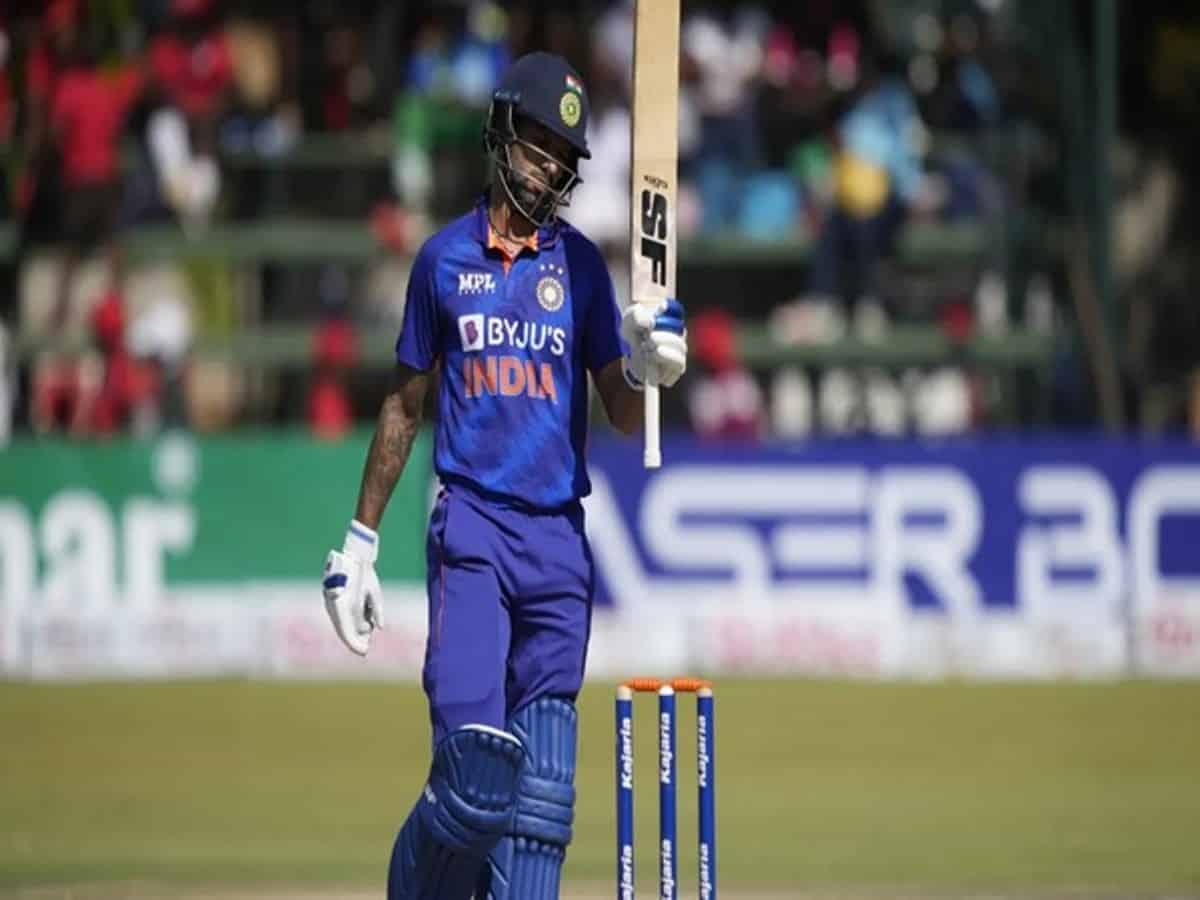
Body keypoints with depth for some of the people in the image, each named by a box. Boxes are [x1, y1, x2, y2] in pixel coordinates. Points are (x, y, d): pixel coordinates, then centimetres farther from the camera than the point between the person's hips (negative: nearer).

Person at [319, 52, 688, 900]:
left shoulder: (581, 265, 10)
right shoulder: (445, 258, 7)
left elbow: (625, 415, 8)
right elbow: (404, 405, 14)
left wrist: (648, 365, -16)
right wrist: (360, 542, 14)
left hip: (561, 540, 2)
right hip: (471, 532, -2)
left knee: (544, 790, -1)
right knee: (477, 772, -15)